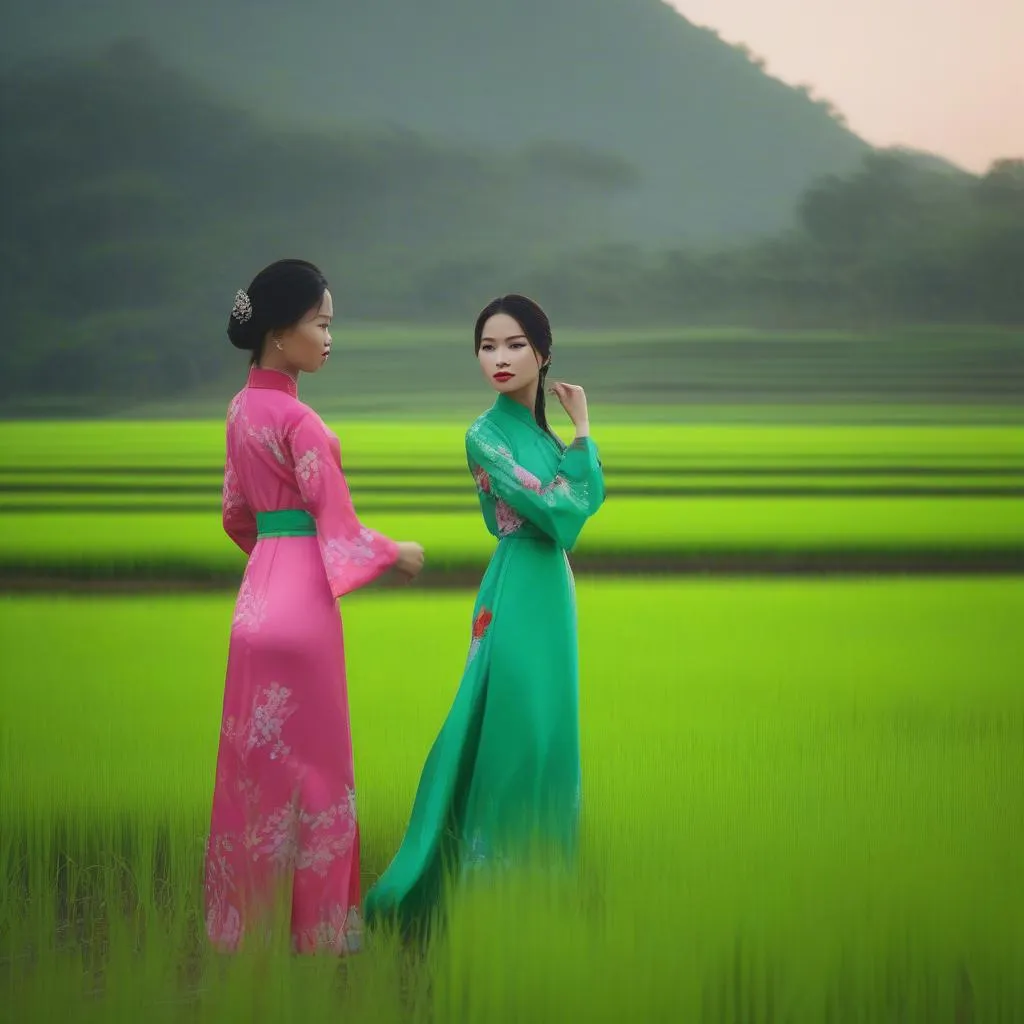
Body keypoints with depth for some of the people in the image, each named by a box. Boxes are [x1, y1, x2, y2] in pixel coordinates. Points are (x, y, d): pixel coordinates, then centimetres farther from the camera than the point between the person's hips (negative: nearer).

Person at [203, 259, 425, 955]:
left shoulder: (243, 409, 7)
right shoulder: (298, 419, -18)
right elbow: (339, 526, -14)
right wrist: (396, 554, 2)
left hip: (260, 589, 8)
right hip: (302, 593, -8)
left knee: (257, 755, 12)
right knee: (311, 759, 1)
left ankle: (247, 913, 18)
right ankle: (315, 921, 8)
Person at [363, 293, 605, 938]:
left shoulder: (539, 427, 12)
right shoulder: (487, 435, -12)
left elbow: (591, 496, 6)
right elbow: (561, 513, -17)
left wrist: (579, 430, -1)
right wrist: (583, 431, -7)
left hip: (551, 593, 8)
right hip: (518, 597, -8)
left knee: (548, 735, 11)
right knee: (517, 737, -7)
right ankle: (492, 879, -1)